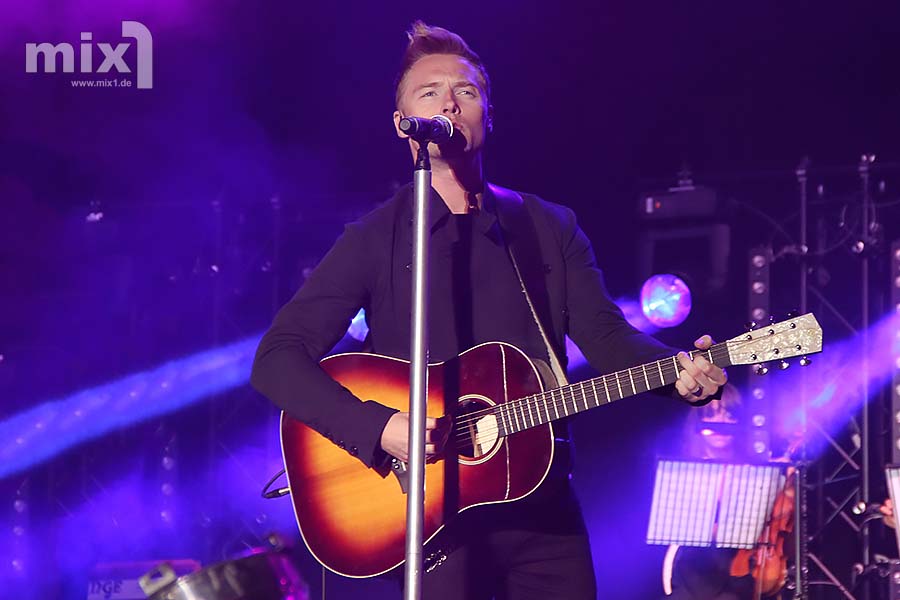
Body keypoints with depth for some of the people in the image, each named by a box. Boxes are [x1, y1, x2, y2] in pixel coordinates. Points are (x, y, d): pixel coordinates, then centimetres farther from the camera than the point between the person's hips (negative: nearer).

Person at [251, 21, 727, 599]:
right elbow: (278, 360, -7)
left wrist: (680, 369, -17)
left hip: (542, 505, 3)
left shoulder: (550, 227, 11)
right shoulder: (376, 240, 0)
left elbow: (606, 336, 4)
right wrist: (377, 427, -21)